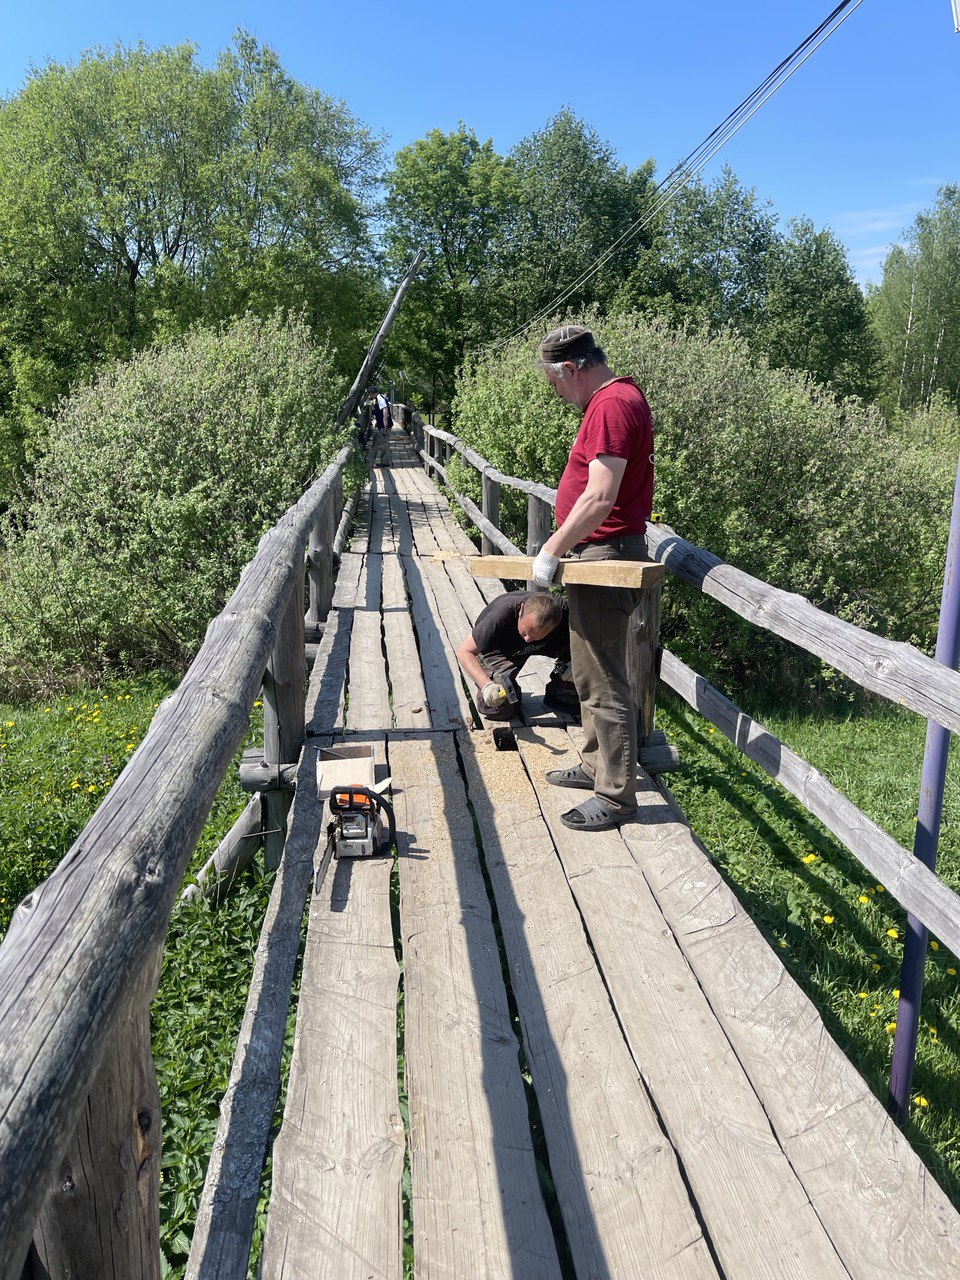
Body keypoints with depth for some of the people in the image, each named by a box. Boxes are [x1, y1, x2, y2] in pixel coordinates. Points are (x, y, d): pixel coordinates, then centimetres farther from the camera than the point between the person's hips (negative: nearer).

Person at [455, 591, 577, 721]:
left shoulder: (562, 610, -32)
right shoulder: (500, 617, -40)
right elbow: (464, 651, -35)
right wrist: (487, 685, -49)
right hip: (497, 650, -3)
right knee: (499, 707, -22)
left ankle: (563, 695, 3)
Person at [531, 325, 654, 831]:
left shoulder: (612, 405, -18)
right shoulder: (616, 398, 16)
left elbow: (600, 498, -25)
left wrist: (552, 551, -18)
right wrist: (562, 538, 17)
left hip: (606, 555, -11)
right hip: (598, 552, 11)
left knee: (603, 681, -4)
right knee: (590, 671, 20)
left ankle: (615, 795, 6)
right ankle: (596, 765, 33)